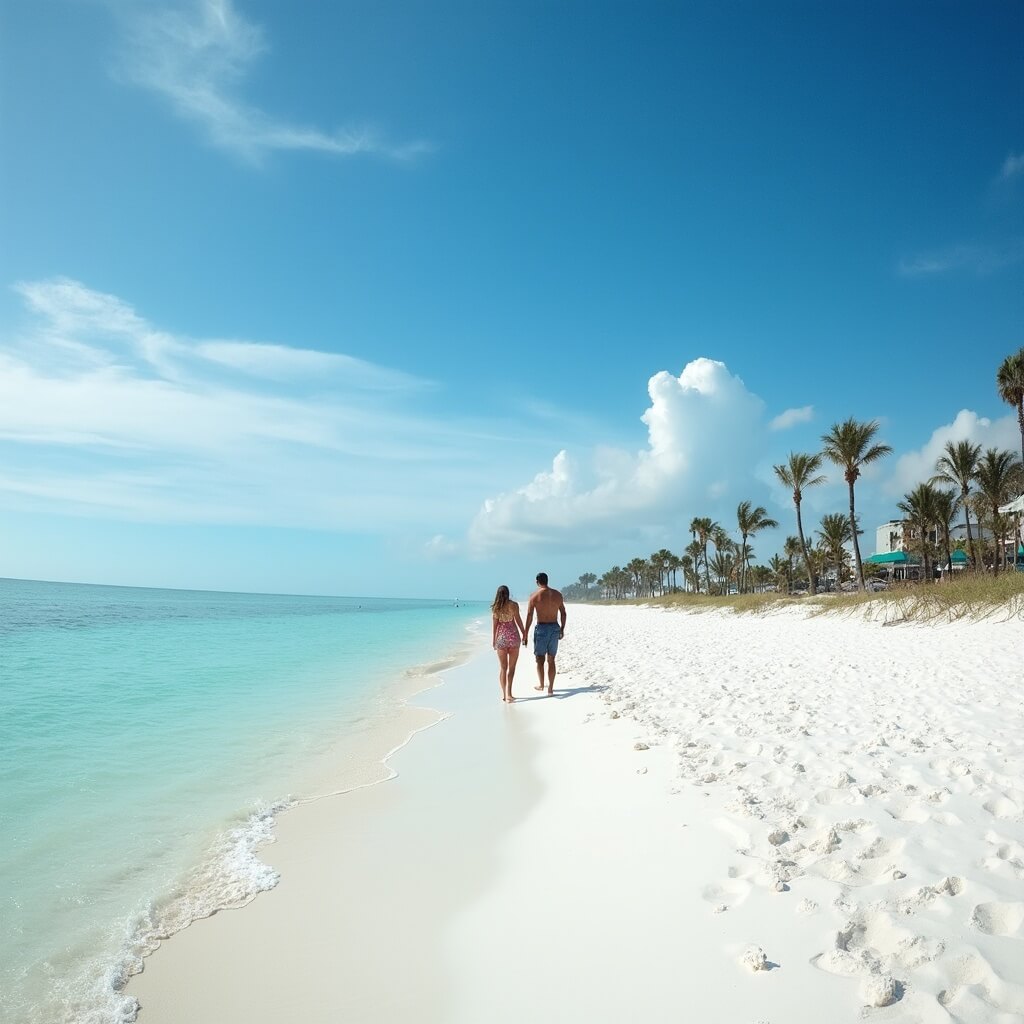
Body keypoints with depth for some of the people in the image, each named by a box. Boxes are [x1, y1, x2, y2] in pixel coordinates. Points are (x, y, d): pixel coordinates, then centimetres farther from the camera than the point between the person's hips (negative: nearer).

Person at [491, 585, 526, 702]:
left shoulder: (495, 608, 2)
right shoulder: (513, 604, -4)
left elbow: (494, 624, 3)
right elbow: (518, 620, -2)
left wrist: (493, 640, 10)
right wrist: (524, 633, 9)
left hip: (500, 637, 2)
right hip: (513, 636, -2)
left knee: (503, 667, 11)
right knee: (511, 667, 3)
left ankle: (504, 694, 12)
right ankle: (509, 693, -9)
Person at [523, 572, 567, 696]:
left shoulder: (534, 595, -7)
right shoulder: (557, 594, 4)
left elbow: (529, 616, -10)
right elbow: (563, 613, 9)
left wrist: (525, 634, -5)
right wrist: (562, 629, 19)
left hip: (541, 628, -3)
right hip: (555, 628, 4)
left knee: (540, 658, 12)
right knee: (551, 660, 10)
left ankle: (541, 684, 18)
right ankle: (550, 688, 10)